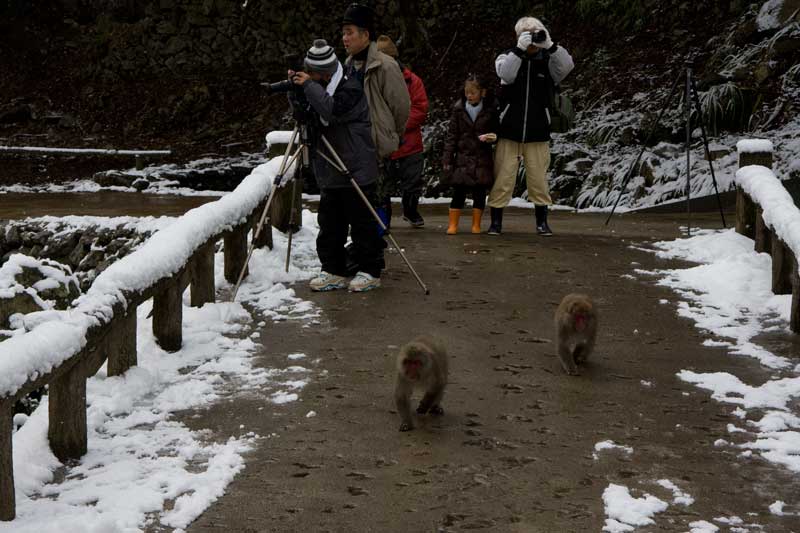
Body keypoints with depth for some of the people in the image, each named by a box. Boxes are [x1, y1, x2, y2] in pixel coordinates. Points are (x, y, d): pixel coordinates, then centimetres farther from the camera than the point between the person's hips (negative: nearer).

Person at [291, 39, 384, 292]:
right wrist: (295, 89, 5)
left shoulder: (351, 88, -13)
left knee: (362, 223, -2)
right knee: (329, 225, 9)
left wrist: (309, 86, -22)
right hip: (329, 174, 8)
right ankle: (333, 272, 17)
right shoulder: (321, 88, 13)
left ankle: (370, 272, 6)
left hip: (357, 172, -8)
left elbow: (334, 110, -30)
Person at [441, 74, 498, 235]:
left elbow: (497, 130, 11)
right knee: (459, 191, -1)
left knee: (479, 191, 4)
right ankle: (453, 224, 6)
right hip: (462, 156, 0)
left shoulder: (491, 109, -1)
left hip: (482, 157, 0)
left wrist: (493, 136, -14)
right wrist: (447, 156, -1)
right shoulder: (459, 108, 2)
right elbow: (452, 134, 4)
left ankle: (476, 224, 14)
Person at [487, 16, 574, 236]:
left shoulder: (547, 61, 4)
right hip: (509, 131, -1)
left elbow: (567, 66, -15)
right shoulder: (509, 57, 3)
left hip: (537, 134, 1)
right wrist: (520, 49, -27)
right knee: (502, 178, -1)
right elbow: (506, 74, -19)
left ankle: (542, 221, 17)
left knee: (538, 178, 5)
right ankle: (496, 221, 7)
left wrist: (550, 45, -24)